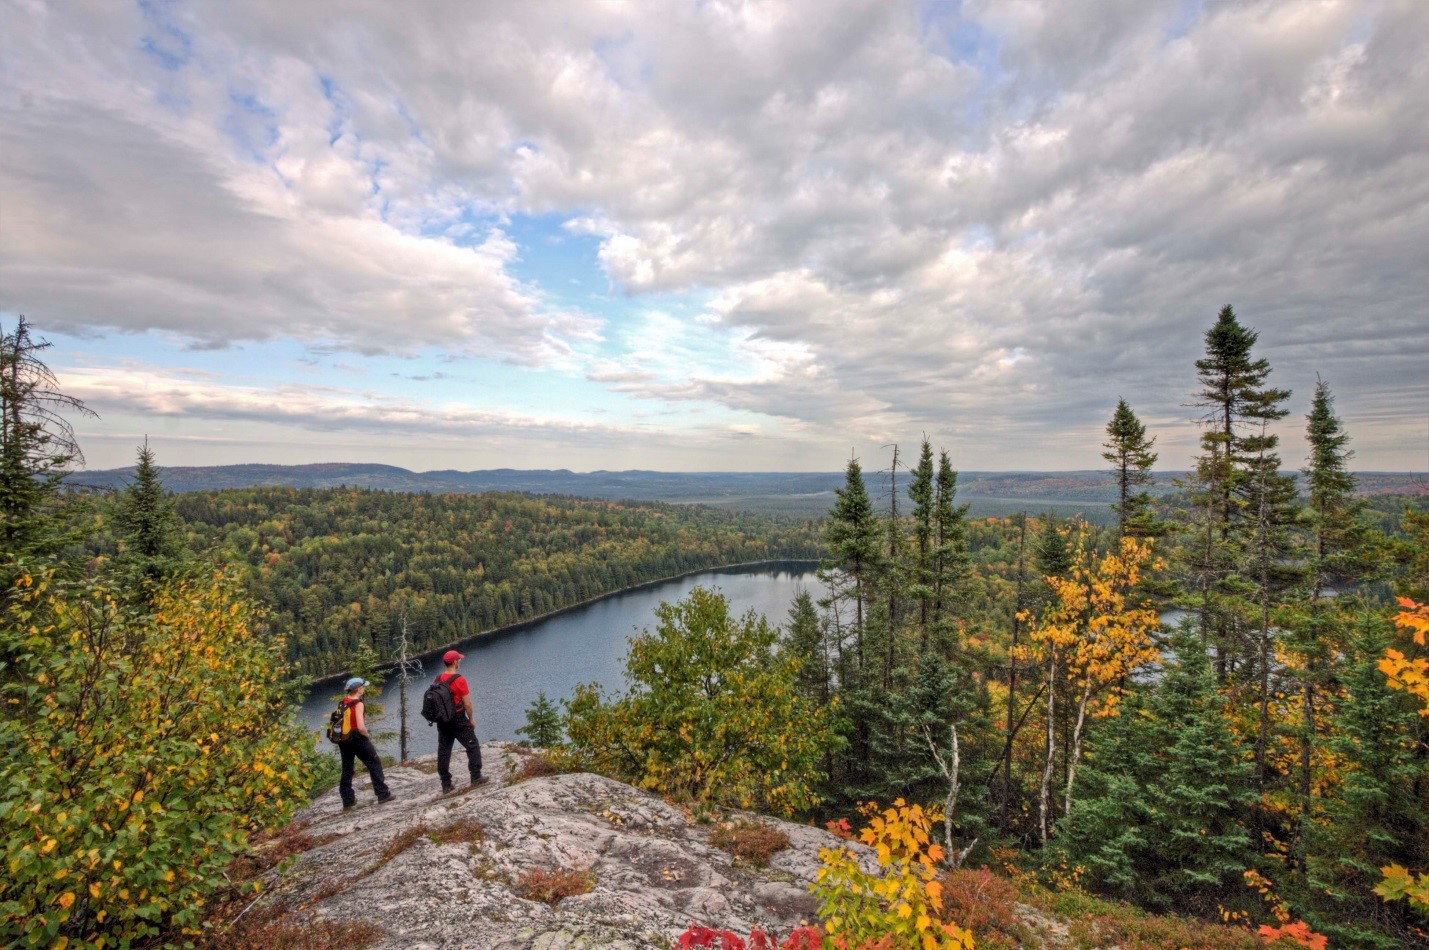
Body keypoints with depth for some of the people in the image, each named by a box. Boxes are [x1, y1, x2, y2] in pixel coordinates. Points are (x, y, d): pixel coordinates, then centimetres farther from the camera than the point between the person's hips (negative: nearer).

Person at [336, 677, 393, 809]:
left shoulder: (343, 702, 2)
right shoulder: (358, 704, -18)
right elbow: (361, 727, -23)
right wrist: (367, 736, -6)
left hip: (343, 739, 7)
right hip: (357, 739, -7)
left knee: (347, 769, 15)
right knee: (374, 764, 6)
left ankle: (348, 801, 21)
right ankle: (383, 794, 8)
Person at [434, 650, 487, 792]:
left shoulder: (437, 680, 2)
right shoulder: (459, 679, -17)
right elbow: (467, 703, -15)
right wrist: (471, 719, -1)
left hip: (442, 720, 6)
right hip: (458, 720, -6)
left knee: (443, 751, 10)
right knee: (473, 747, 6)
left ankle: (446, 784, 14)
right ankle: (476, 778, 5)